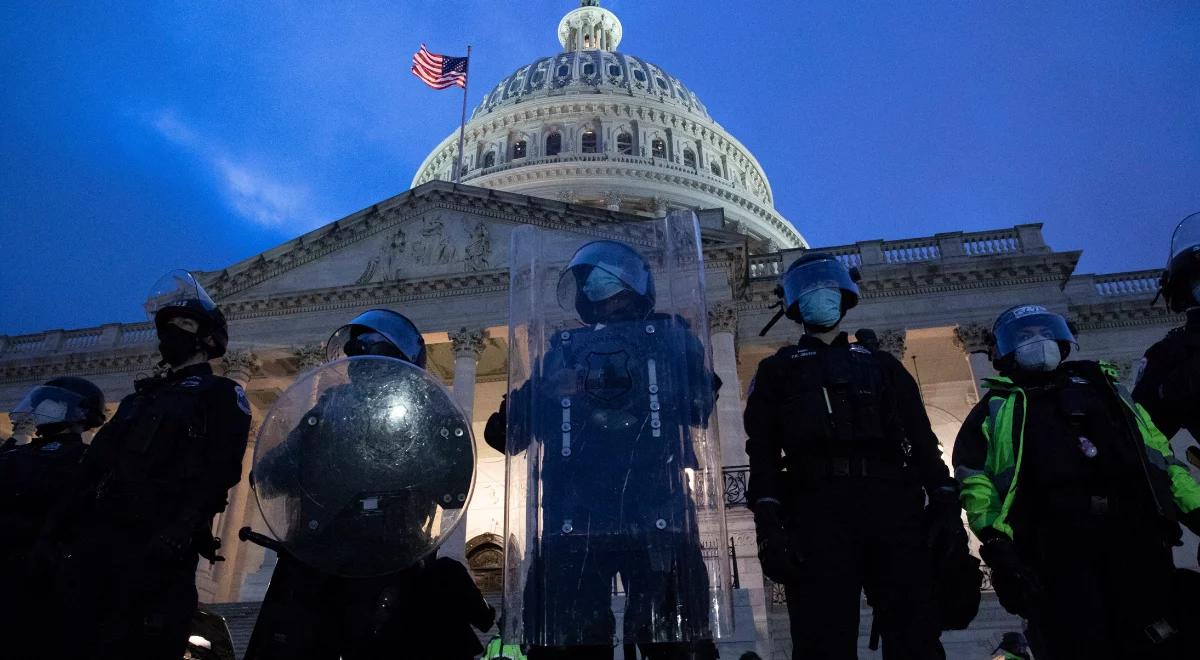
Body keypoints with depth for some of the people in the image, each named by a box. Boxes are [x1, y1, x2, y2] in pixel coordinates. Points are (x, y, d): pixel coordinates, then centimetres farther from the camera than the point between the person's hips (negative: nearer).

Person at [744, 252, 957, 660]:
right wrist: (768, 523, -7)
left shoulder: (881, 364, 27)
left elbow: (921, 440, 17)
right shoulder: (778, 370, 20)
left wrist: (945, 503, 1)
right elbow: (762, 451, 8)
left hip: (891, 504, 2)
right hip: (818, 510, -2)